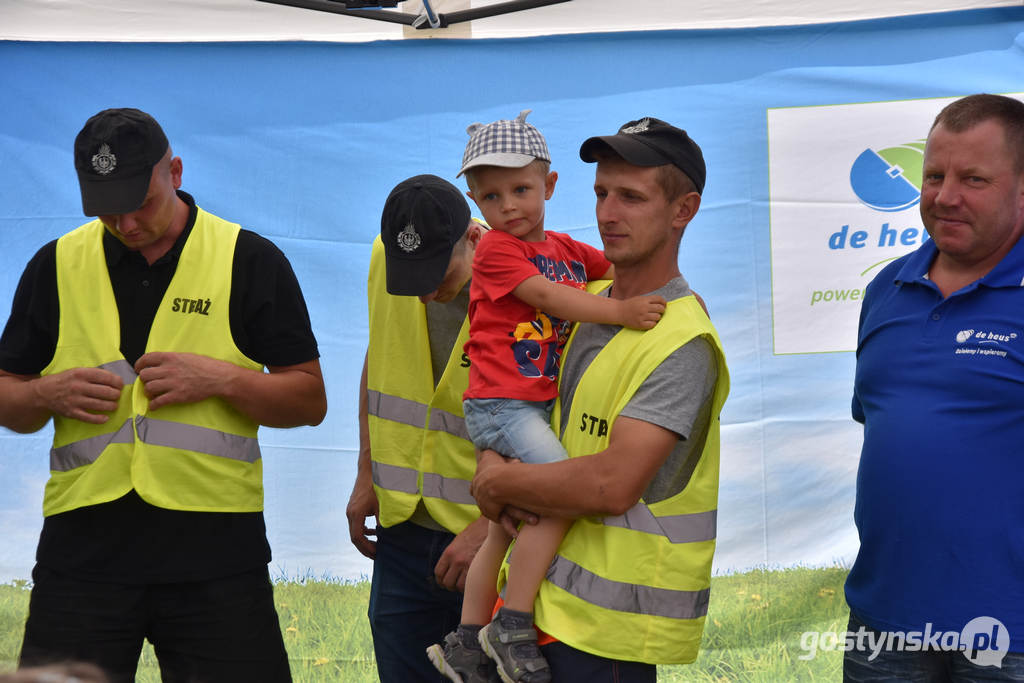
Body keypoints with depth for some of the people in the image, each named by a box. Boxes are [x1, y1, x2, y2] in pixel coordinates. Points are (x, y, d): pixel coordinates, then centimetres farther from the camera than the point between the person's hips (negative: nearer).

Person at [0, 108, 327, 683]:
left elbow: (310, 401, 4)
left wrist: (220, 380, -12)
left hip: (216, 554, -1)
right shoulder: (56, 266, 10)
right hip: (84, 545, 2)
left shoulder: (251, 261, 4)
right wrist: (50, 395, -7)